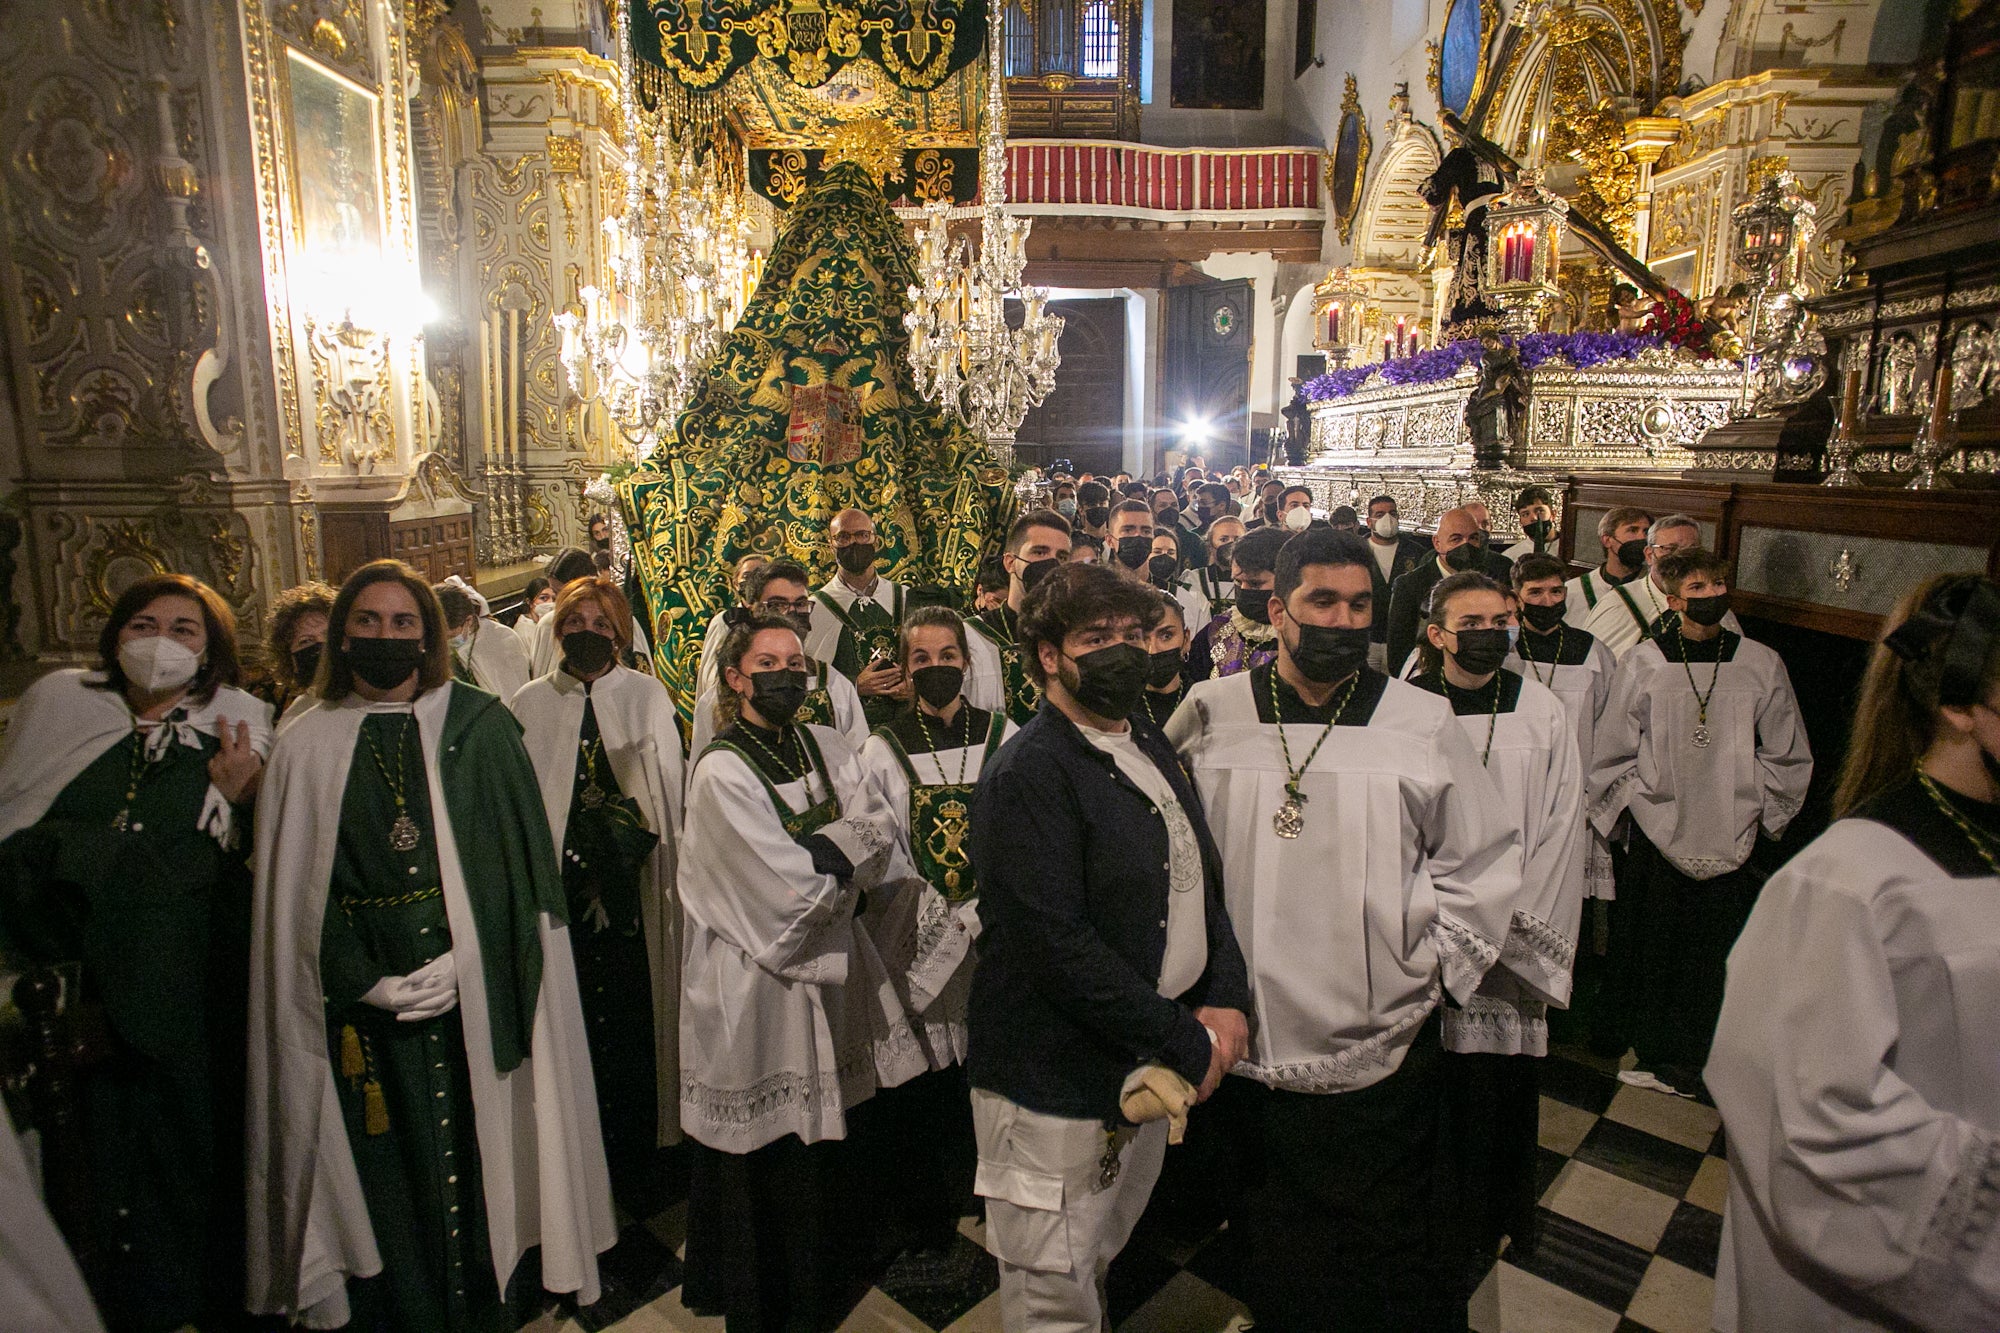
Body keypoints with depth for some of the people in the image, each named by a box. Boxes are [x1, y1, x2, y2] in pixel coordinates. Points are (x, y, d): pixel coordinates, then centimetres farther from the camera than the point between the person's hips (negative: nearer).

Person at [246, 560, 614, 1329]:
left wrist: (464, 961, -13)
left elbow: (515, 858, -2)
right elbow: (296, 889, 3)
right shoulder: (308, 745, 5)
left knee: (473, 1156, 6)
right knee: (390, 1174, 7)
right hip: (366, 1001, 1)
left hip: (474, 991, 0)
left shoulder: (478, 725, 2)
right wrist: (363, 980, -8)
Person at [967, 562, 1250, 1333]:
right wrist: (1189, 1044, -18)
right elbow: (1060, 947, -24)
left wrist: (1227, 1001, -5)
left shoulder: (1151, 752, 9)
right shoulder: (1028, 775, -19)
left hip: (1152, 1073, 8)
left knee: (1099, 1264, 25)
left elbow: (1205, 884, 11)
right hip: (1056, 1088, -7)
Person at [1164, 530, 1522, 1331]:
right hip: (1249, 1044, 1)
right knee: (1272, 1244, 21)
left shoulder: (1423, 724, -4)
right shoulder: (1212, 715, -3)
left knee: (1391, 1248, 15)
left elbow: (1484, 864, 5)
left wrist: (1438, 972, 1)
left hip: (1385, 1049, -1)